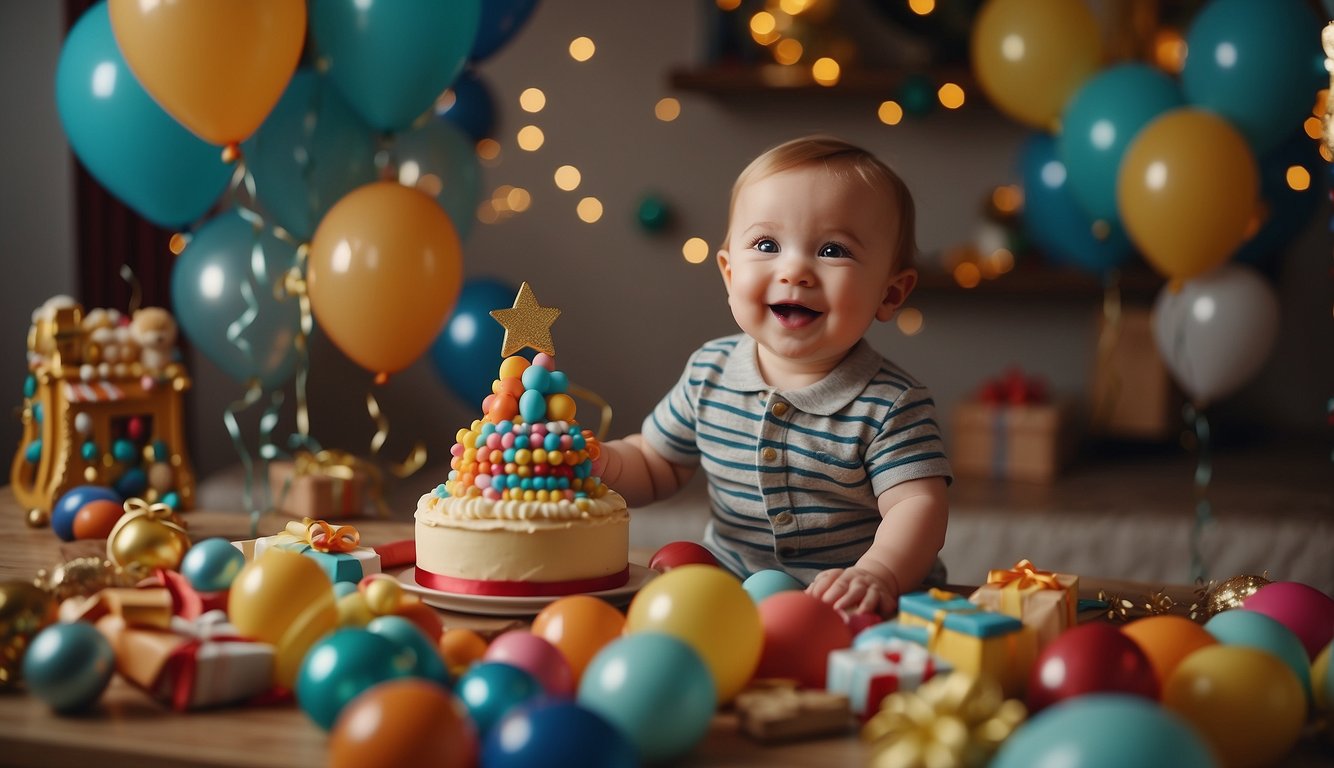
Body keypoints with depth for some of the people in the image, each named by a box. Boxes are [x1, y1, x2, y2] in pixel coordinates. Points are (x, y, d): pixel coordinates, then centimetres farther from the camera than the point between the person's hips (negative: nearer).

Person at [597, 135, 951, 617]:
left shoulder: (891, 405, -11)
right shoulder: (708, 374, 4)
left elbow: (918, 506, -19)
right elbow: (655, 467, 17)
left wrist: (876, 573, -40)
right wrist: (601, 463, -6)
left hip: (849, 613, -4)